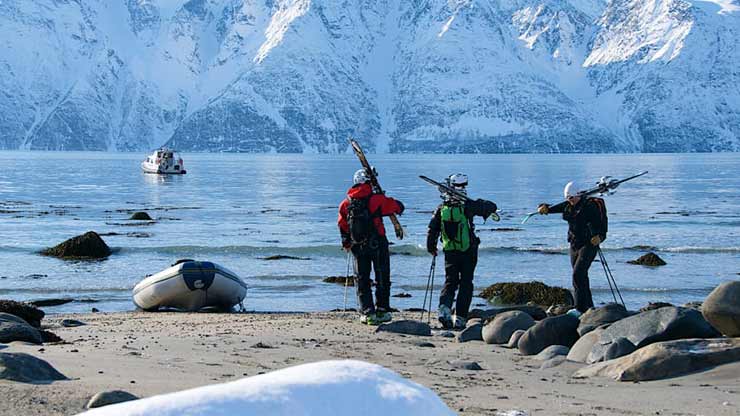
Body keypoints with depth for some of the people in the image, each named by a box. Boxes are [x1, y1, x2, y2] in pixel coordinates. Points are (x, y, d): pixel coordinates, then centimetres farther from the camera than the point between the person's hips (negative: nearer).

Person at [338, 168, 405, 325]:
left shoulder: (346, 204, 2)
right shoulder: (376, 200, -10)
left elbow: (342, 227, 8)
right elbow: (399, 206, -1)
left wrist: (346, 244, 22)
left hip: (358, 246, 3)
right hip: (377, 244, -3)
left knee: (362, 280, 11)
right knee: (382, 279, 11)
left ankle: (367, 312, 5)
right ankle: (381, 311, 14)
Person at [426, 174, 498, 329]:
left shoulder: (442, 208, -1)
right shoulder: (468, 205, -12)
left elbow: (432, 230, 3)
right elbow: (492, 207, -8)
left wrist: (431, 247, 18)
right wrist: (482, 203, 14)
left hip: (449, 252, 3)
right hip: (468, 252, -3)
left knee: (450, 282, 13)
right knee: (466, 284, 6)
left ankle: (444, 307, -13)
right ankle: (460, 318, 4)